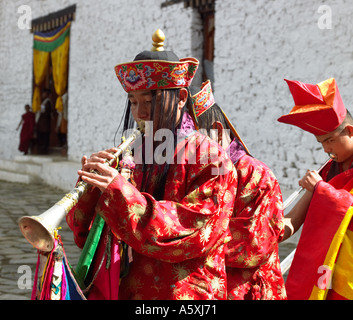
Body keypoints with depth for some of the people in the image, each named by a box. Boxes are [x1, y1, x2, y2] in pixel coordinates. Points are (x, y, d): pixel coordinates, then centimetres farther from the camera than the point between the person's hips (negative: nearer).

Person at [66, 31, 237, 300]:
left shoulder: (208, 157, -1)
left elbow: (195, 234, -13)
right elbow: (84, 233, 11)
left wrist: (121, 191, -18)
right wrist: (89, 184, -8)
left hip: (175, 292, -3)